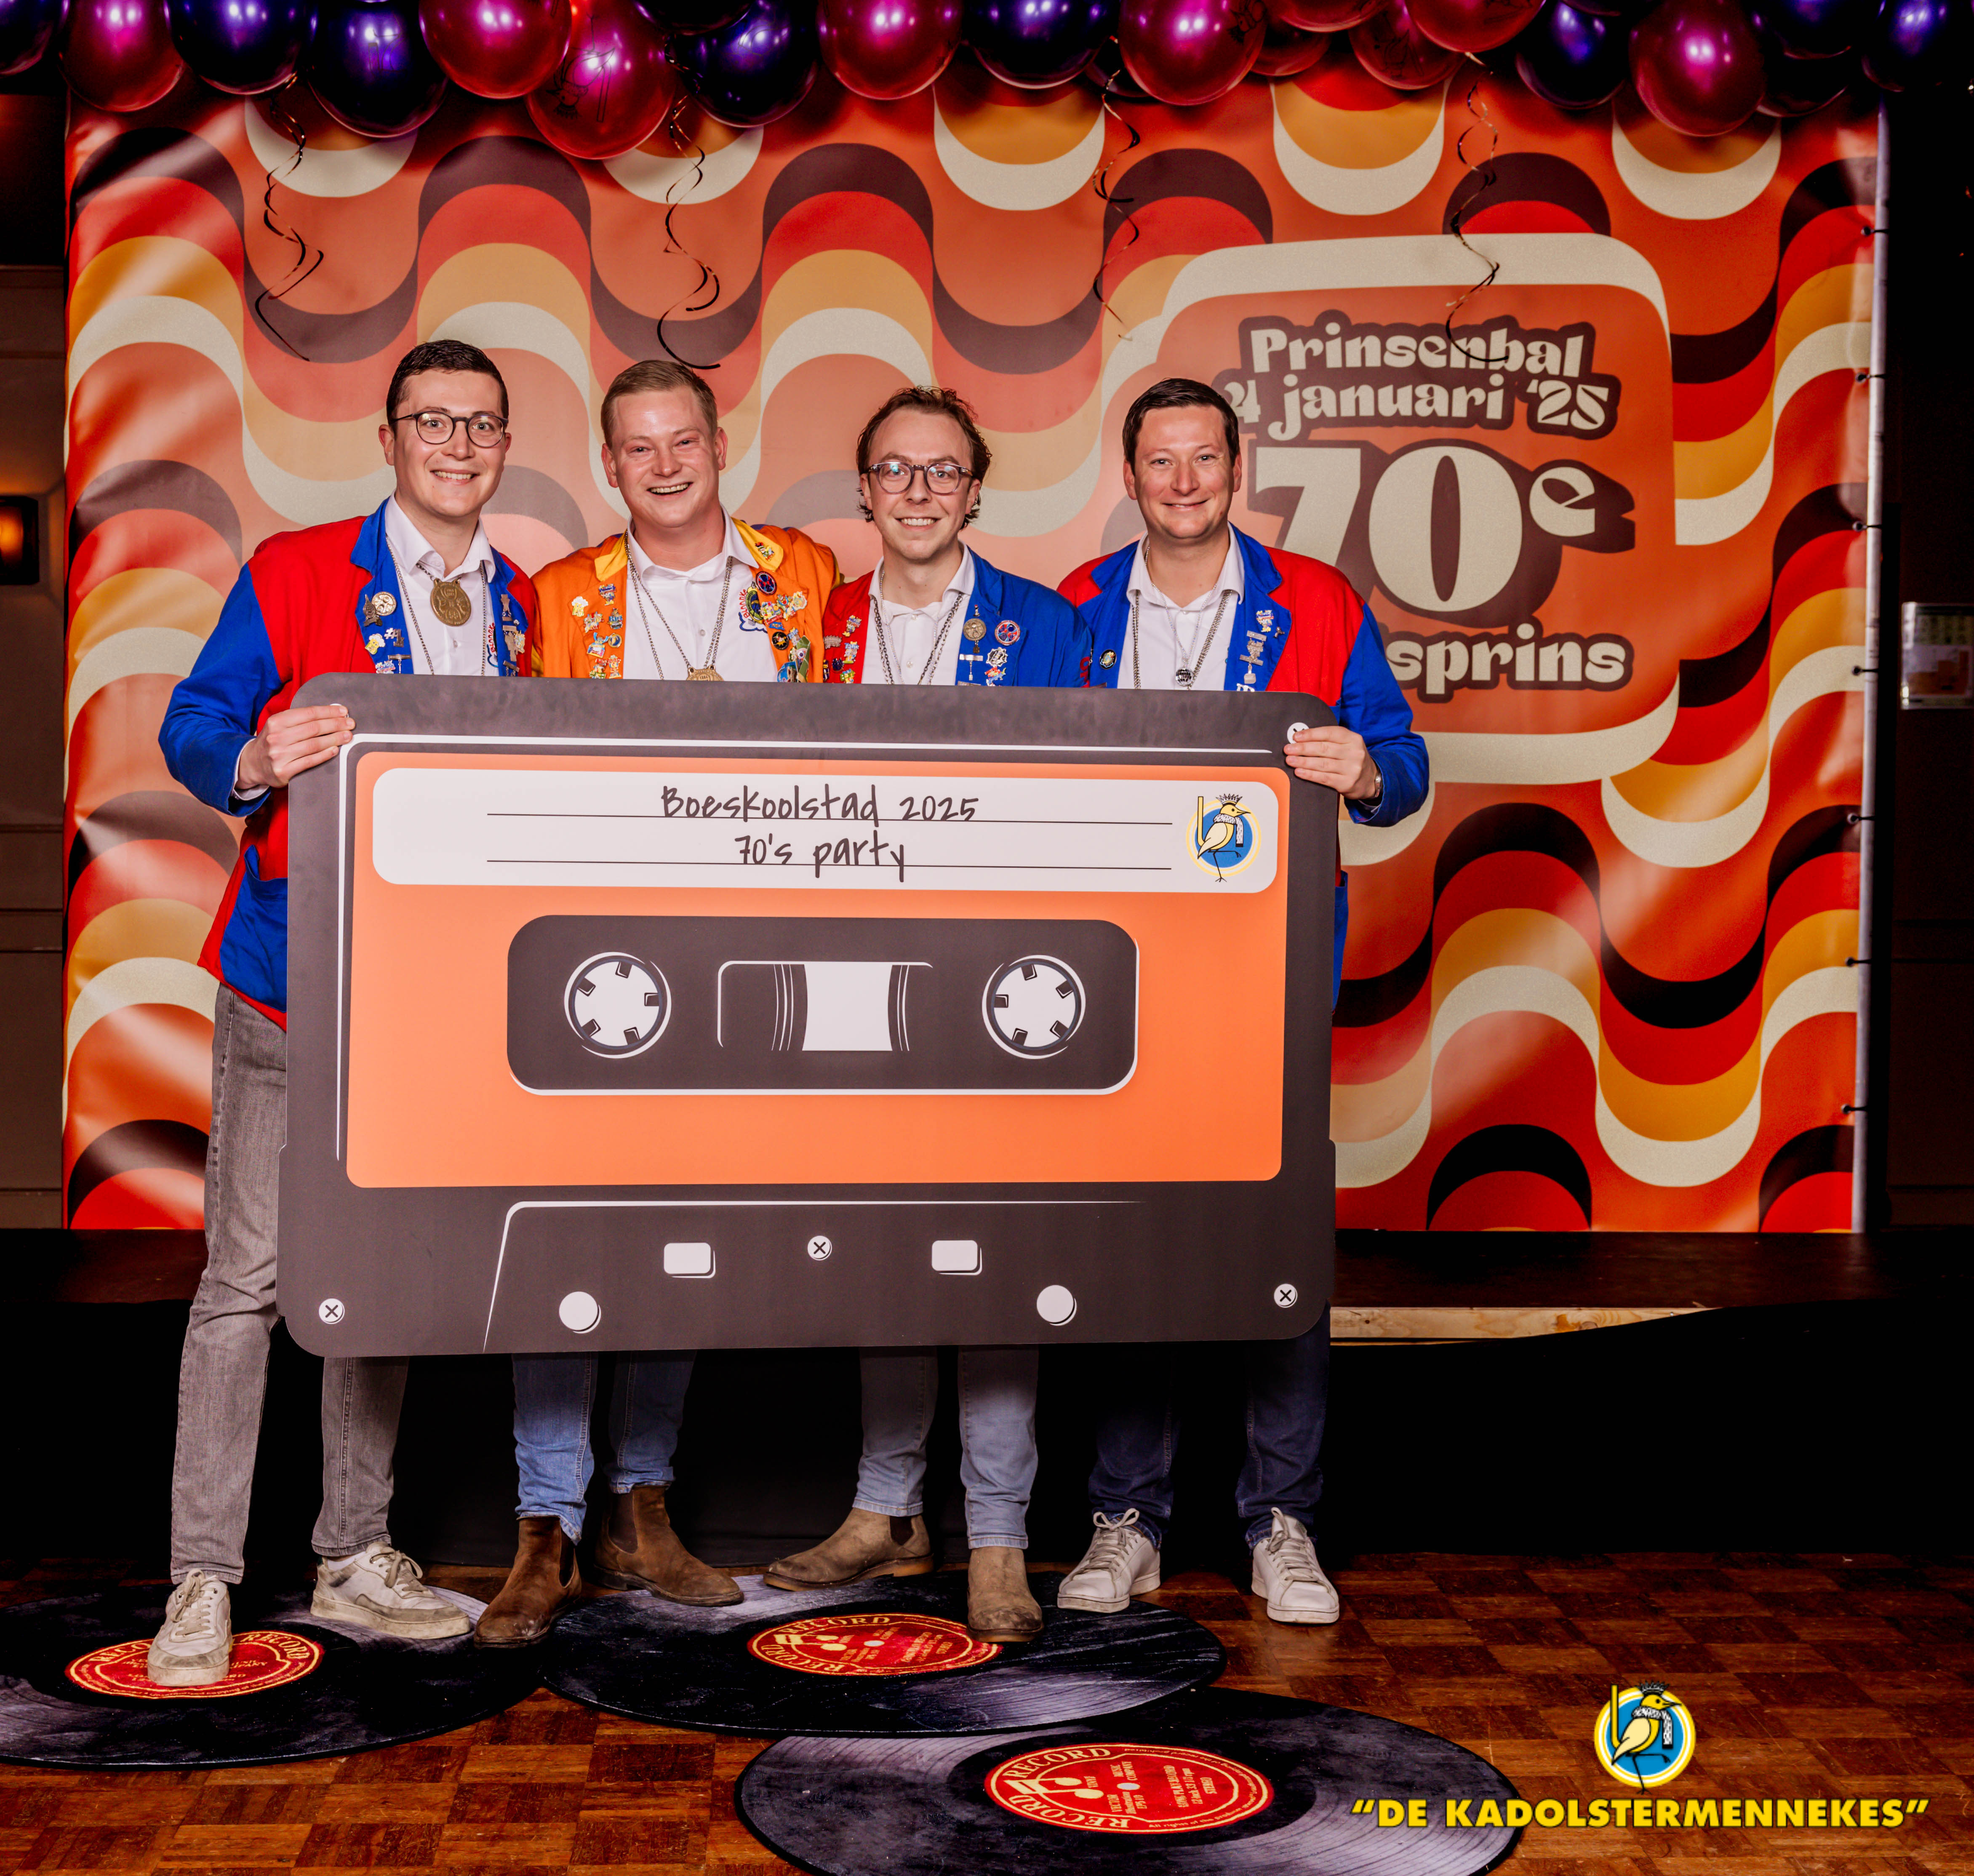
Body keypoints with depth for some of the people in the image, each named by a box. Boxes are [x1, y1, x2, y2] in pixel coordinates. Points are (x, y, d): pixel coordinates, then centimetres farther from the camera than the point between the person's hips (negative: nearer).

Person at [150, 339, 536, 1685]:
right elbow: (191, 725, -6)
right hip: (294, 979, -4)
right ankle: (203, 1582, 7)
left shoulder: (521, 606, 12)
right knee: (247, 1275, -4)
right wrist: (253, 764, -28)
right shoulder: (294, 574, 0)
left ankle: (357, 1560, 22)